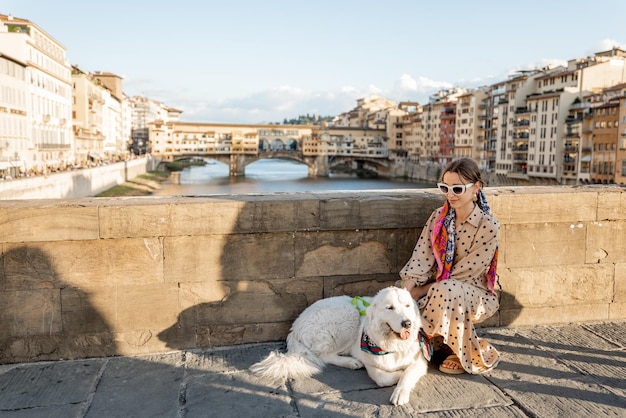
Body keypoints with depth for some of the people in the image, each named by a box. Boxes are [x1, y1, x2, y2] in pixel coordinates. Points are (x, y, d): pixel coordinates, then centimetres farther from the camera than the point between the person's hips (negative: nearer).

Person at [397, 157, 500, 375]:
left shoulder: (488, 227, -14)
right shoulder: (438, 217, 1)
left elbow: (465, 273, -17)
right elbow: (420, 259, -6)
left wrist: (422, 291, -19)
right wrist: (405, 291, -22)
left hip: (474, 293, -4)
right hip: (438, 289, 4)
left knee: (446, 291, -38)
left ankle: (471, 355, -13)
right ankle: (447, 339, 4)